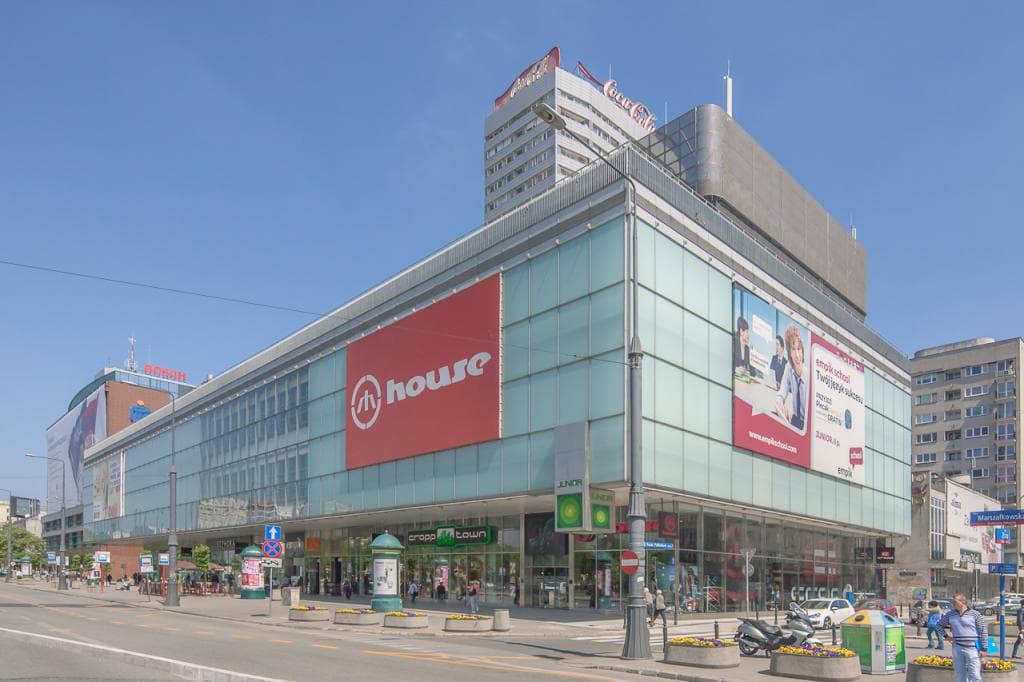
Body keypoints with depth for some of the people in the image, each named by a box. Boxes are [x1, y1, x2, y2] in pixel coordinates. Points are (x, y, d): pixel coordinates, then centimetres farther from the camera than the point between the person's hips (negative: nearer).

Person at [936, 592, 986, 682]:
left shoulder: (975, 614, -4)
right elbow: (939, 625, 20)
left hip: (972, 648, -4)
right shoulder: (950, 614, 7)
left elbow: (983, 632, -2)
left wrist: (983, 649, -6)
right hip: (957, 648, 4)